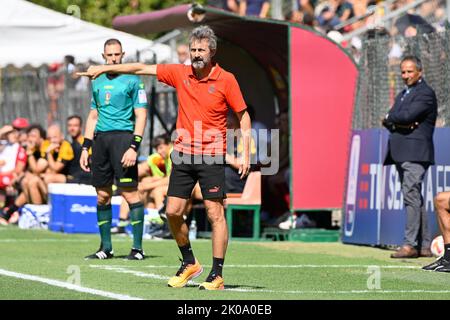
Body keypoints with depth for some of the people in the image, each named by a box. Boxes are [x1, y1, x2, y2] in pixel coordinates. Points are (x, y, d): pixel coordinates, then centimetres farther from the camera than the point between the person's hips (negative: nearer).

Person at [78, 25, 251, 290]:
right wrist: (105, 68, 11)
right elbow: (141, 69, 12)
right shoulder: (180, 73, 5)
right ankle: (190, 263, 22)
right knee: (173, 211, 3)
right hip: (183, 154, 4)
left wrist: (245, 153, -5)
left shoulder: (226, 80, -5)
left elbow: (243, 115, 1)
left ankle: (217, 275, -3)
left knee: (215, 213, -7)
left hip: (212, 157, -4)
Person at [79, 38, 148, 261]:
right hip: (100, 138, 6)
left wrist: (134, 147, -15)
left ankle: (138, 247, -6)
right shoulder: (98, 82, 17)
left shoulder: (132, 80, -1)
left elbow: (141, 115, -5)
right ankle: (106, 247, 15)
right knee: (102, 195, 7)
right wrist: (85, 147, 16)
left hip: (123, 136, -6)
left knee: (129, 192, -10)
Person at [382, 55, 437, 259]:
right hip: (401, 154, 9)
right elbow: (388, 120, 12)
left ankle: (410, 245, -20)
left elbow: (407, 115, -19)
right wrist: (401, 124, -9)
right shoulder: (403, 94, 23)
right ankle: (424, 246, 11)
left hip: (415, 153, -9)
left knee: (411, 196, -16)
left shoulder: (425, 93, -6)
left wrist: (390, 118, 1)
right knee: (415, 199, 9)